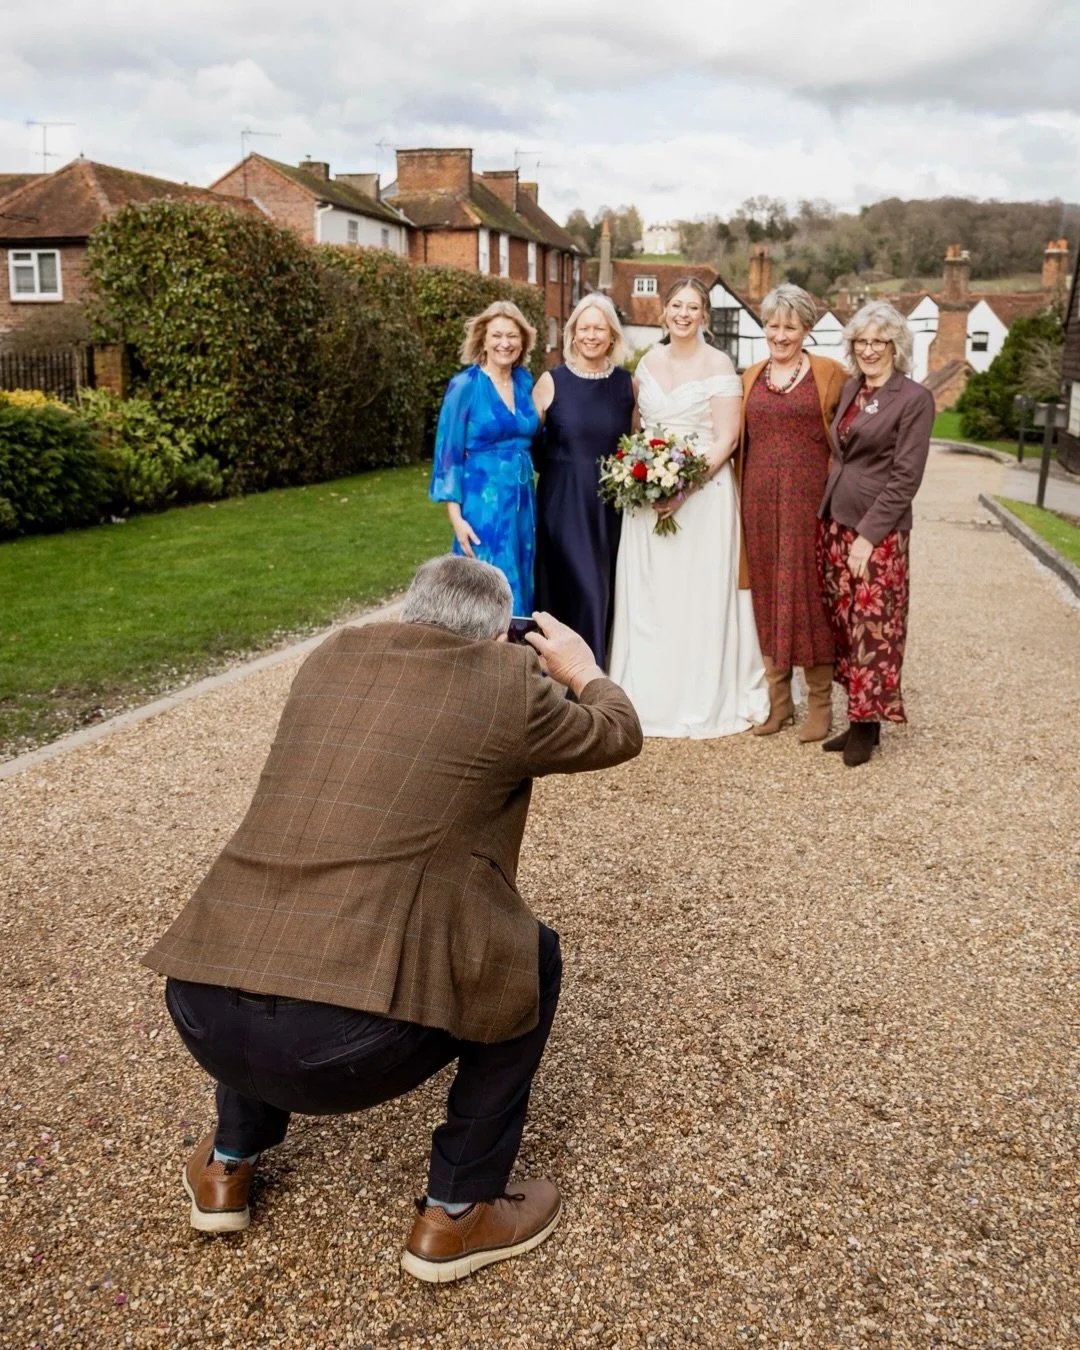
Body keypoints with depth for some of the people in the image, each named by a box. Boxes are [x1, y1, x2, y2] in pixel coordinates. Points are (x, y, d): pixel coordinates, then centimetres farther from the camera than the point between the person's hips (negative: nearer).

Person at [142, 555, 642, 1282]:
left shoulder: (331, 657, 15)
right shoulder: (509, 684, 2)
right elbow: (618, 735, 21)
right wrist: (584, 668, 41)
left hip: (203, 1012, 6)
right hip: (348, 1042, -5)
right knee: (531, 956, 20)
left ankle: (227, 1166, 44)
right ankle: (456, 1215, 24)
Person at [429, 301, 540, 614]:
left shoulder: (525, 382, 8)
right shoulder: (465, 385, -8)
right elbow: (448, 454, -9)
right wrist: (456, 516, -15)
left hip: (522, 501, 6)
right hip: (483, 502, -6)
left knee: (518, 588, 11)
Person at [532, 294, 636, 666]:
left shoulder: (627, 384, 4)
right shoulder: (551, 382, -4)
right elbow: (529, 442, 2)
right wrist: (558, 468, 0)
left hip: (611, 504, 3)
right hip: (564, 503, -3)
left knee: (605, 590, 8)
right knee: (579, 591, -7)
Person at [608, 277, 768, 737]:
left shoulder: (718, 364, -5)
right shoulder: (648, 362, 12)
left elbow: (726, 440, -10)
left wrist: (685, 487, -19)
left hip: (702, 492, -5)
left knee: (700, 593, -1)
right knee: (646, 595, 6)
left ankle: (704, 702, 11)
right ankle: (648, 697, 17)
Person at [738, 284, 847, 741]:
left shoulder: (829, 374, 0)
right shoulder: (750, 378, 12)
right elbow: (739, 441, 14)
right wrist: (741, 497, 2)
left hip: (809, 499, -4)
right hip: (759, 501, 4)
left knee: (808, 594, 0)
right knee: (767, 595, 6)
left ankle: (819, 702, 10)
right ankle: (777, 699, 17)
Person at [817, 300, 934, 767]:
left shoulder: (914, 399, -7)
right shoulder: (849, 389, 12)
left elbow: (905, 477, -12)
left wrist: (869, 536, -16)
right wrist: (829, 521, 9)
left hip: (877, 531, -6)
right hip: (834, 523, 7)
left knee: (872, 627, -1)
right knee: (843, 623, 9)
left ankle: (867, 725, 11)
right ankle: (857, 719, 19)